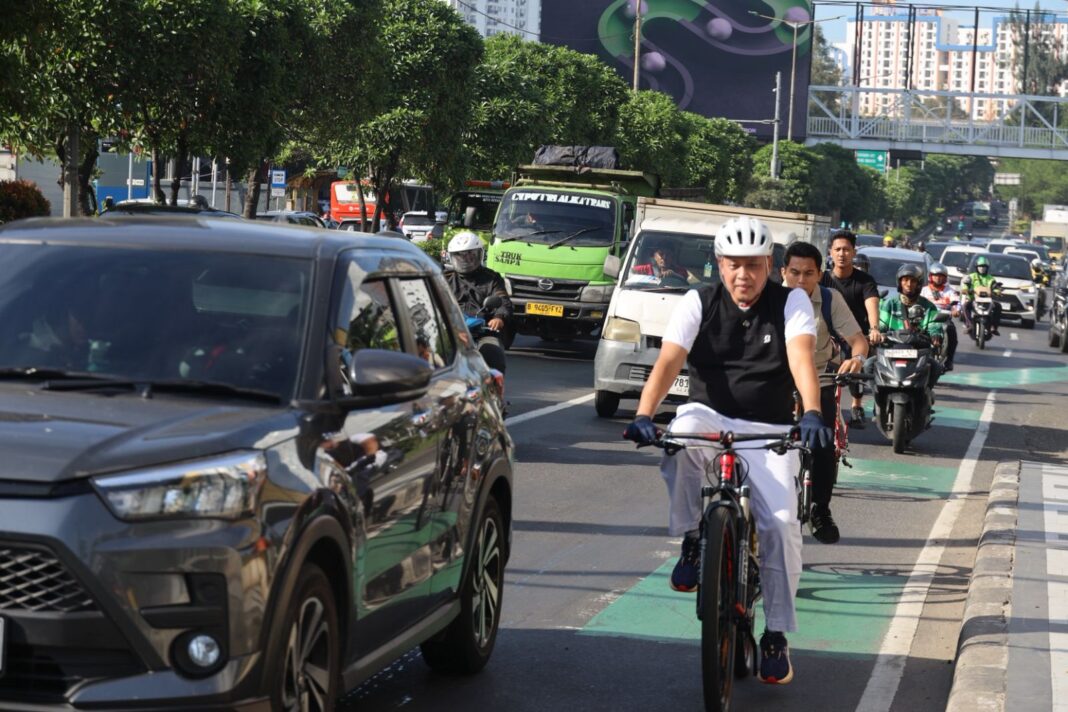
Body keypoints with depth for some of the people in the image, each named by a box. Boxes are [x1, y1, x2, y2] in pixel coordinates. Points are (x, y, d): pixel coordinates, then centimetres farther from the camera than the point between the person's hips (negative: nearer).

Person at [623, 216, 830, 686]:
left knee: (780, 520, -21)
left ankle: (776, 635, -5)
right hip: (710, 417, 0)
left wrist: (812, 414, -41)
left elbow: (801, 356, -22)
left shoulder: (791, 303, -4)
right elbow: (669, 360, -17)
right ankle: (692, 541, -14)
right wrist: (644, 415, -35)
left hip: (767, 431, 0)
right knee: (681, 434, -37)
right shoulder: (698, 303, -3)